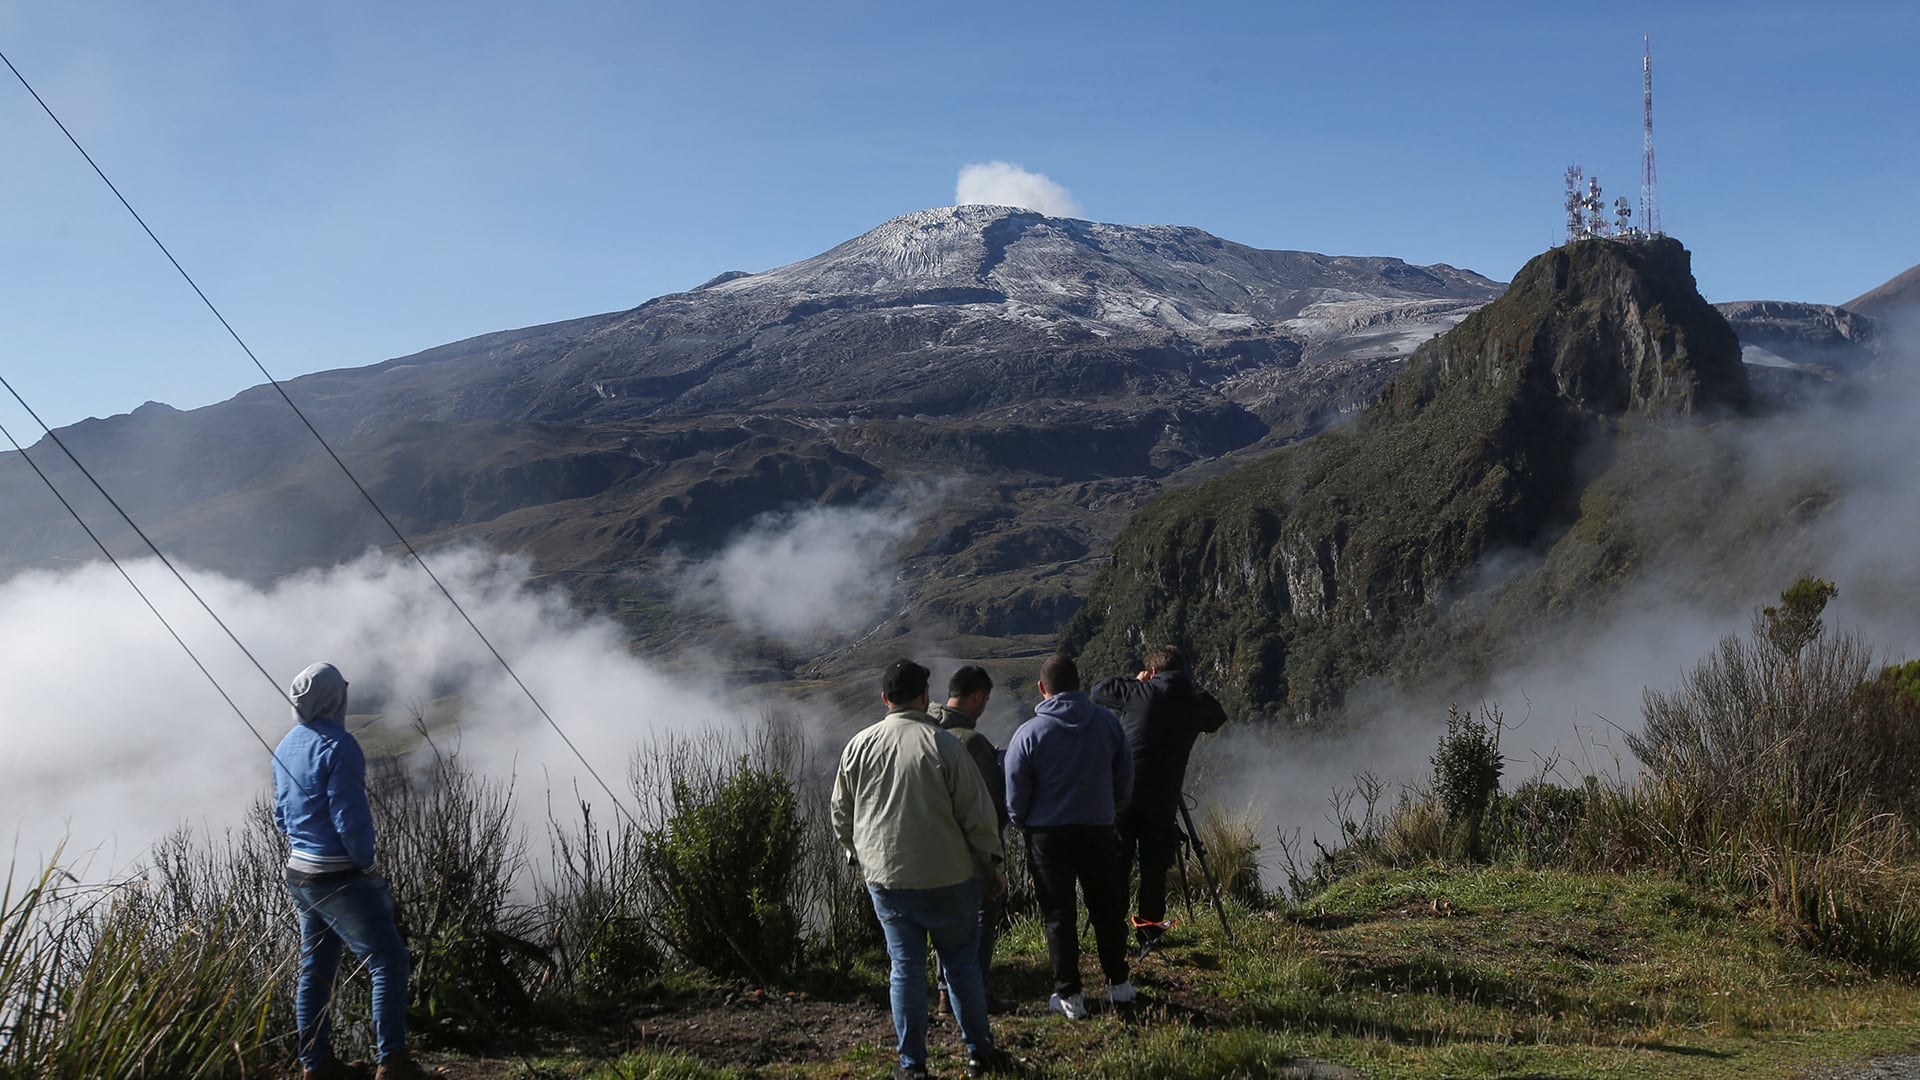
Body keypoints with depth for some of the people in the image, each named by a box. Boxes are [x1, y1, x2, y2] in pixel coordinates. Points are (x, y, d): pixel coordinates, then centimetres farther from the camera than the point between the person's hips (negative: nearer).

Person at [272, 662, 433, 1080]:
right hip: (338, 880, -9)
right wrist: (365, 861, -7)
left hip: (298, 872, 9)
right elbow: (351, 819, -21)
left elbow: (282, 815, 16)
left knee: (315, 970, 15)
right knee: (389, 962, -2)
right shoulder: (338, 746, -19)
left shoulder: (286, 747, 8)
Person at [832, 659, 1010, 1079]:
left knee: (905, 967, 10)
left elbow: (841, 813, 11)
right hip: (947, 877, -3)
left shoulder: (859, 746, 1)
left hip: (885, 879, 3)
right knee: (962, 964, 11)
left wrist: (858, 855, 26)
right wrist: (992, 863, 4)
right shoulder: (943, 744, -12)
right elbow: (977, 812, -9)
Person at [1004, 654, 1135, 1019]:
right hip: (1099, 831, 3)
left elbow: (1015, 797, -6)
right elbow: (1125, 781, 4)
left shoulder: (1029, 733, -13)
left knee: (1058, 915, 7)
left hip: (1048, 835, -3)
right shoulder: (1108, 723, -5)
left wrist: (1024, 824, 13)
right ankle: (1118, 984, 26)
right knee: (1107, 909, 17)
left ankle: (1069, 995, 11)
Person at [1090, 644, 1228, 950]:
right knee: (1154, 864, 10)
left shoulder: (1143, 693, -6)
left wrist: (1135, 681, 17)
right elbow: (1217, 718, 25)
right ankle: (1150, 928, 11)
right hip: (1163, 797, 2)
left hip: (1124, 790, -2)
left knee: (1116, 860, 6)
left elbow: (1099, 690, 6)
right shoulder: (1196, 702, 3)